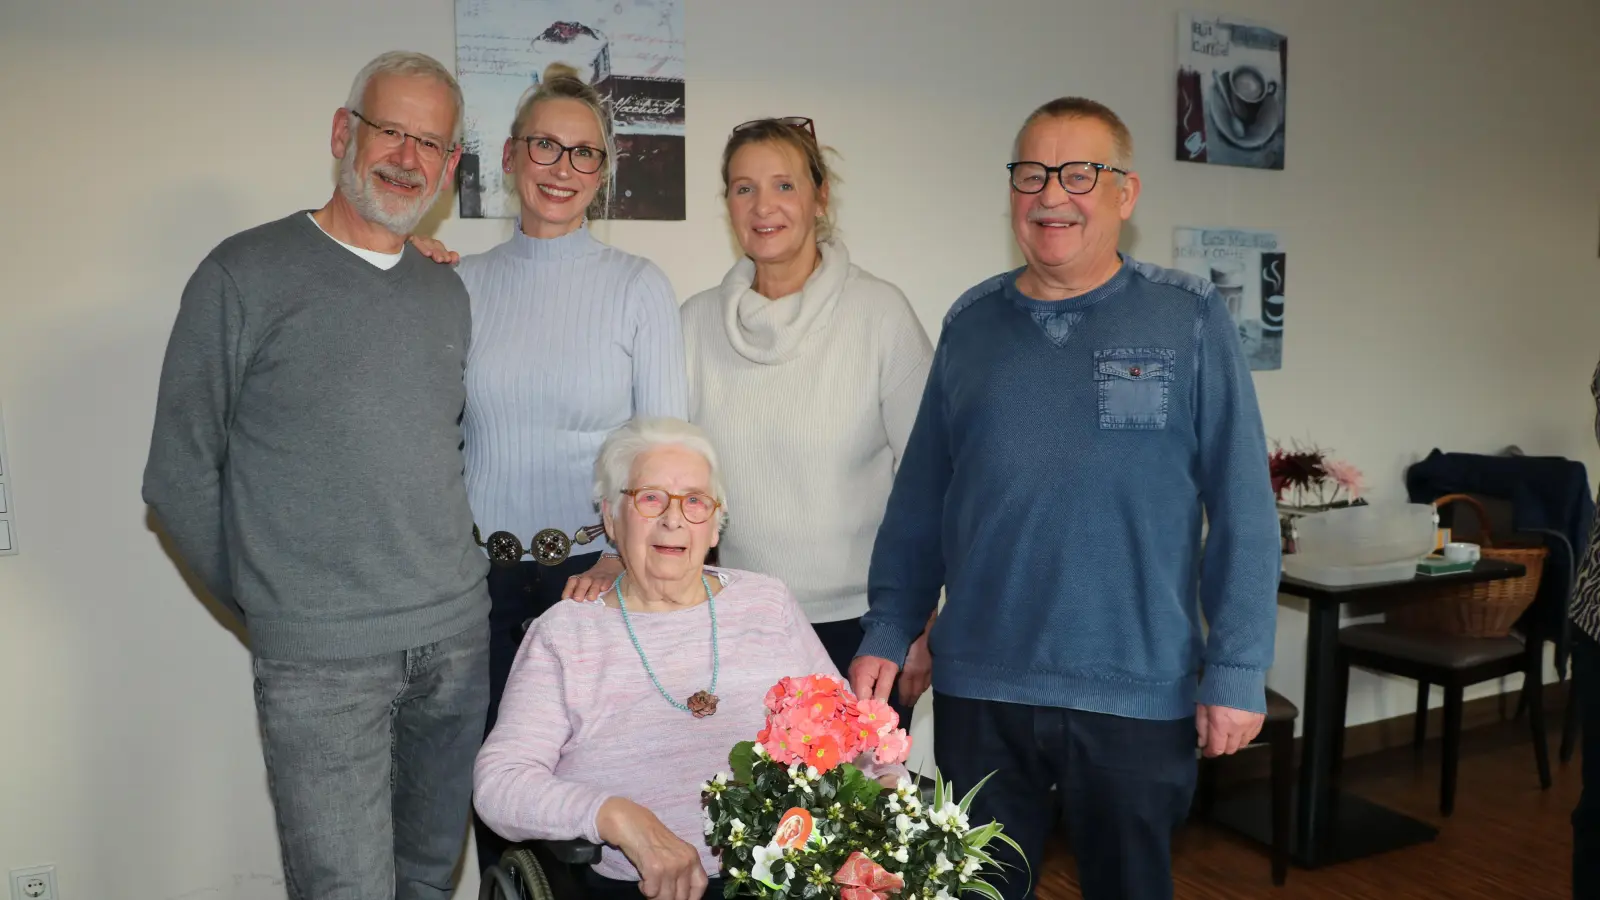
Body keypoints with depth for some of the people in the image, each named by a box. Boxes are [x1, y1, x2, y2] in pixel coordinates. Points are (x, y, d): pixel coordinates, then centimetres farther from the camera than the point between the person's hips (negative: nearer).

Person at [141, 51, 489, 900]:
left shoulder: (447, 294, 11)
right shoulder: (246, 276, -6)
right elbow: (179, 478, -3)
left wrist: (447, 588, 11)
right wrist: (267, 602, 0)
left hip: (459, 638, 5)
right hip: (320, 662, -5)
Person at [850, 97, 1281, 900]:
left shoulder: (1189, 321, -3)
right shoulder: (970, 323, 5)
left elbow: (1241, 510, -5)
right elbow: (918, 500, 7)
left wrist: (1238, 671, -9)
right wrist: (887, 634, 3)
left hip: (1140, 693, -2)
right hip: (978, 688, 2)